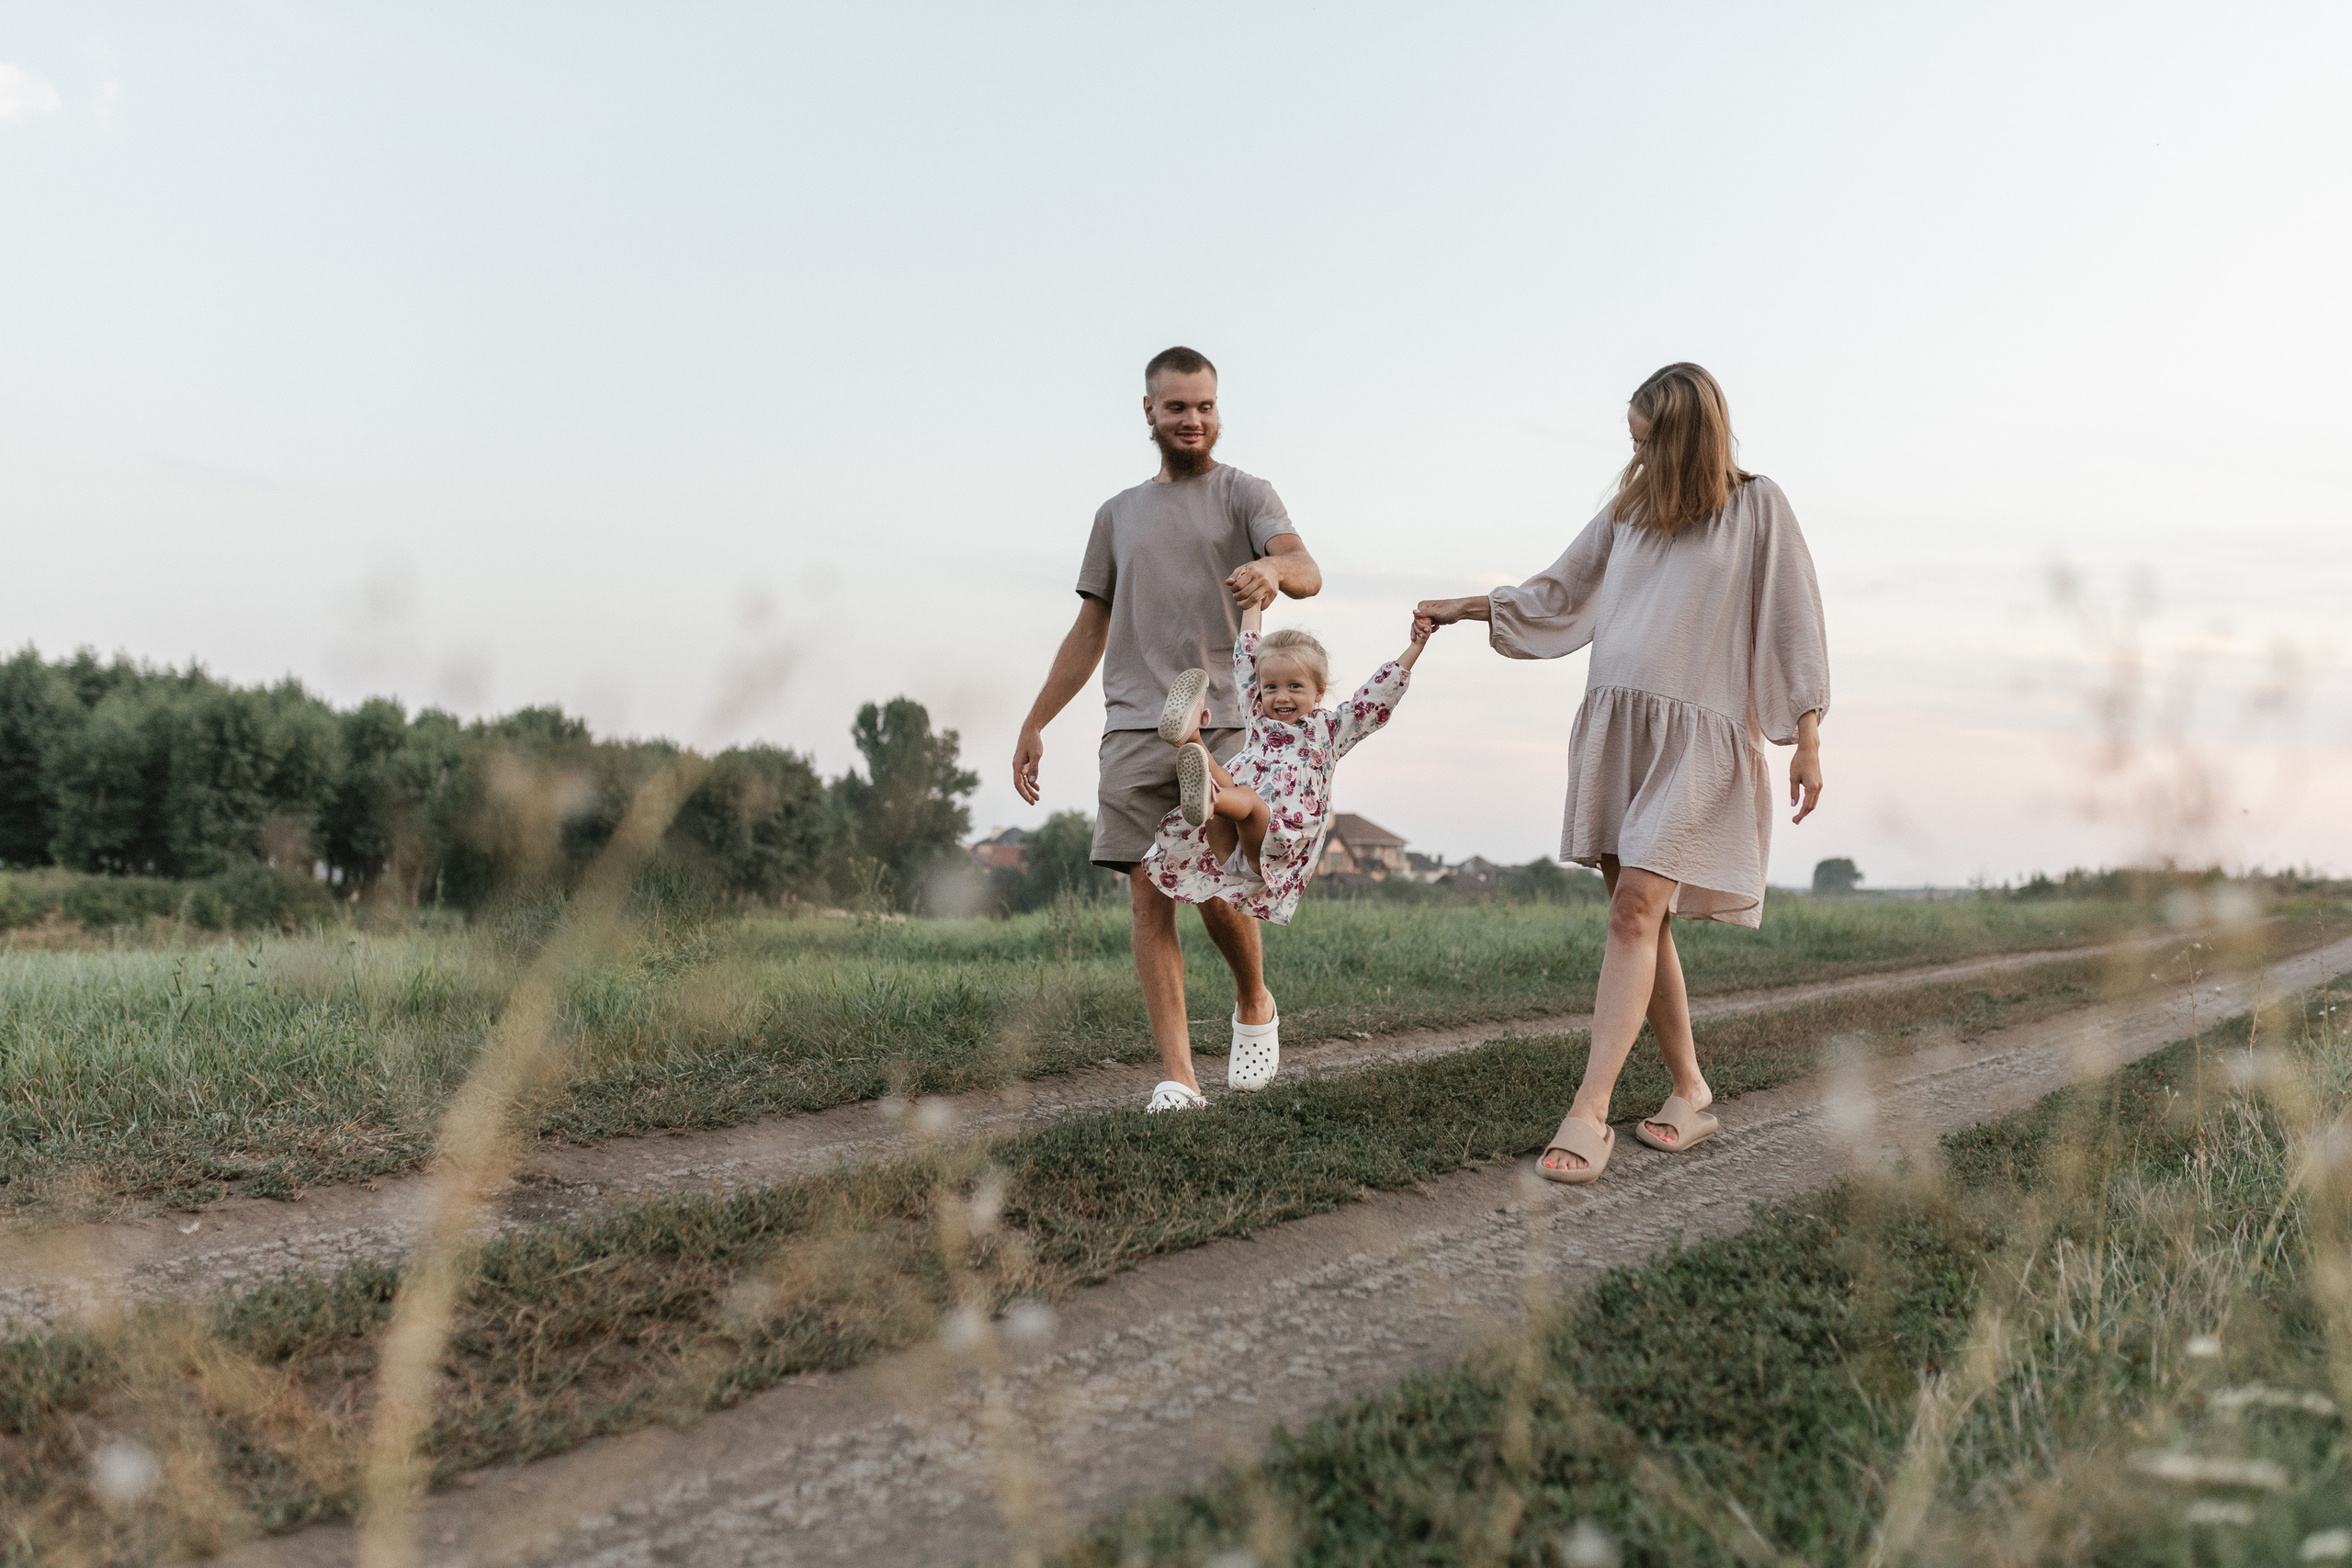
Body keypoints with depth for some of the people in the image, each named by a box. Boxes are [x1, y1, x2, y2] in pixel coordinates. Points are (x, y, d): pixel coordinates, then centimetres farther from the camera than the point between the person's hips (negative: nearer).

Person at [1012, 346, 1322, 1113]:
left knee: (1218, 890, -8)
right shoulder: (1118, 514, 21)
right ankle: (1177, 1073, -2)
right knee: (1149, 894, -4)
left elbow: (1308, 573, -11)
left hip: (1221, 722, -3)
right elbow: (1089, 632, 23)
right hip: (1134, 727, 4)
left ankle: (1255, 1003, 23)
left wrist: (1274, 567, -36)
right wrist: (1034, 724, 17)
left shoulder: (1244, 494, 8)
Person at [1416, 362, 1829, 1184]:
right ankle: (1689, 1089, 17)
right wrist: (1466, 608, 25)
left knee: (1636, 907, -17)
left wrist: (1807, 740, -3)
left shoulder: (1757, 507, 4)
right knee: (1641, 919, 4)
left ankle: (1589, 1112, -19)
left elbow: (1792, 625, 2)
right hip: (1613, 727, 5)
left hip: (1698, 733, -5)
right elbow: (1557, 593, 27)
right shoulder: (1629, 509, 17)